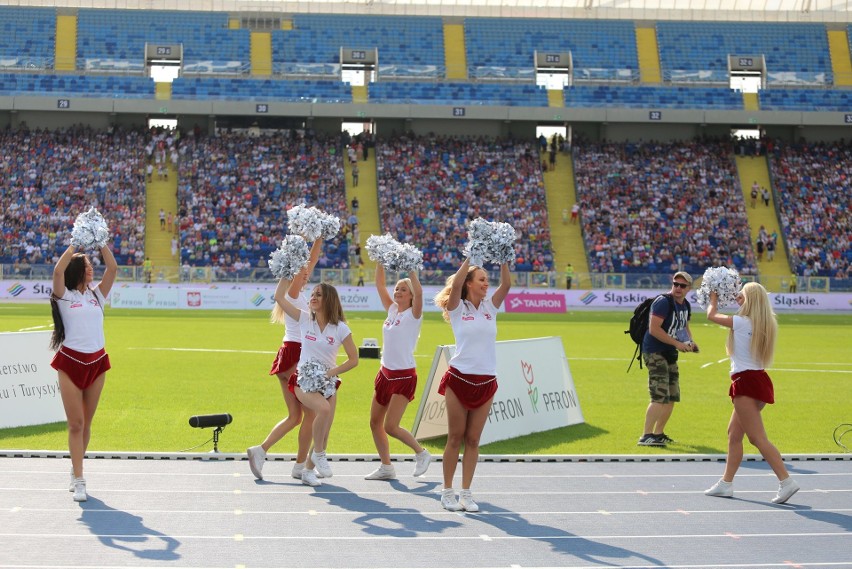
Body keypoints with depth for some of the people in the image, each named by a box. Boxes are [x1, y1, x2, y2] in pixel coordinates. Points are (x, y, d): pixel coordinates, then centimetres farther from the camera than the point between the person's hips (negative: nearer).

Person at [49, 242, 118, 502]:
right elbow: (58, 270, -19)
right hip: (70, 363, -4)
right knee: (76, 424, -5)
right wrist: (74, 245, -13)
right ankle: (78, 480, -3)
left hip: (97, 362, 4)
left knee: (86, 423, 10)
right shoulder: (64, 296, -1)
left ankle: (75, 472, 24)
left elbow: (112, 268, 0)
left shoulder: (97, 295, 11)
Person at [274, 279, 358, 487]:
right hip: (304, 381, -2)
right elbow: (279, 297, -4)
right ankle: (318, 453, -11)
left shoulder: (340, 328, -4)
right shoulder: (305, 319, -1)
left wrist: (333, 372, -14)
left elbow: (353, 359, -1)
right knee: (324, 408, -32)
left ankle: (308, 471, 20)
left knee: (324, 433, -1)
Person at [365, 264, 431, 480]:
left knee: (390, 426, -12)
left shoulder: (413, 314, -9)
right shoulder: (392, 310, 9)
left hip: (404, 376, -7)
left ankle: (421, 453, 10)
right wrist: (379, 263, 1)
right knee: (375, 422, 8)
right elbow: (380, 285, 8)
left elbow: (419, 291, -27)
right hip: (385, 373, 8)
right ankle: (386, 468, 20)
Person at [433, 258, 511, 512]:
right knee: (455, 437, 2)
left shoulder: (490, 307, 9)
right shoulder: (458, 308, -1)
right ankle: (447, 491, 12)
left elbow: (506, 283, -2)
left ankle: (466, 492, 12)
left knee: (473, 439, 6)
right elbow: (456, 283, -18)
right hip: (459, 379, -3)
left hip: (486, 382, 3)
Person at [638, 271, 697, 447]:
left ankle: (658, 433, 26)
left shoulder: (685, 305, 11)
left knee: (672, 397, 13)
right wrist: (677, 343, -22)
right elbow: (654, 329, -23)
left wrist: (689, 341, 6)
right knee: (660, 397, -18)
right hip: (655, 353, -9)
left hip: (670, 354, 9)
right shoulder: (663, 302, -16)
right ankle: (646, 436, -15)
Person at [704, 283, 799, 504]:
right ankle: (726, 483, 22)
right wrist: (741, 301, 34)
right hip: (759, 380, 9)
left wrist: (713, 300, 20)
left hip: (746, 382, -9)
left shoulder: (742, 322, -13)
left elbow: (712, 315, 2)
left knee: (757, 437, -11)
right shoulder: (764, 324, 9)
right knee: (734, 432, 16)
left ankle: (786, 481, -18)